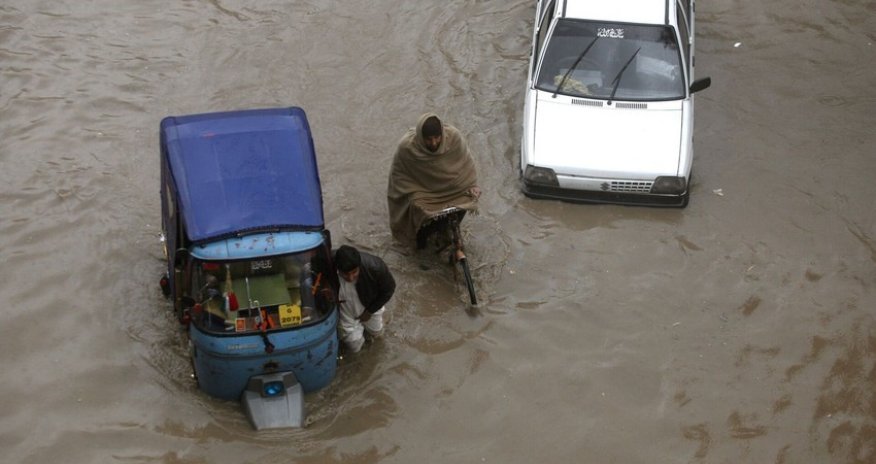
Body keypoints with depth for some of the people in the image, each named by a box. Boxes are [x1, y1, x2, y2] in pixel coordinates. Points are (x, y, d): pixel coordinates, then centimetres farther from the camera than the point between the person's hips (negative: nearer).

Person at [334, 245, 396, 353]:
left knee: (376, 332, 24)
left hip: (369, 305, 1)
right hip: (346, 311, -1)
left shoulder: (374, 266, -39)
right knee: (355, 347, 13)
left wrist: (370, 311, -10)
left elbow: (389, 289, -17)